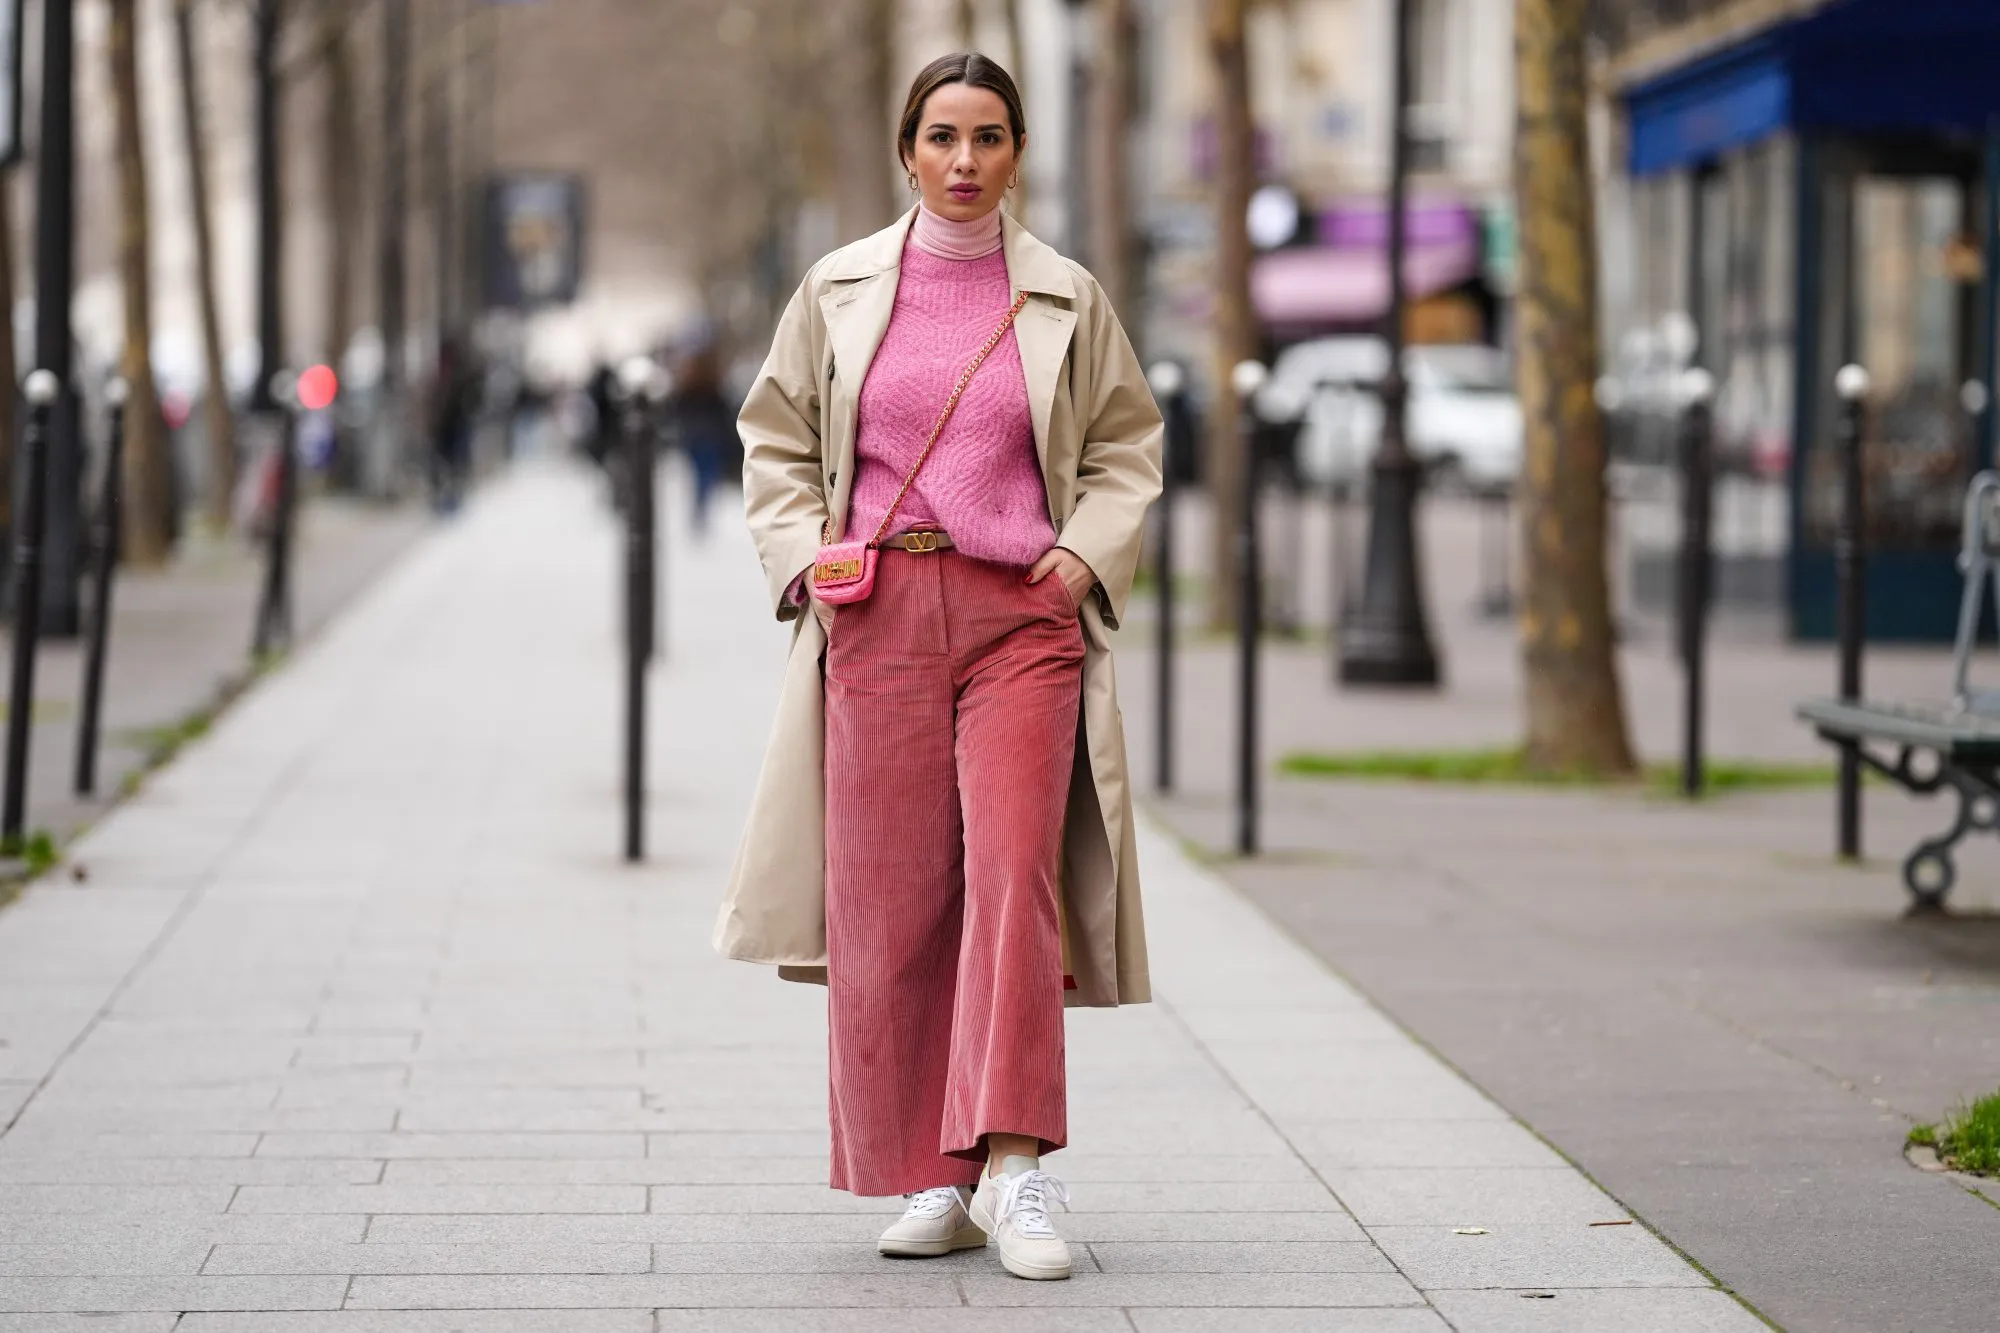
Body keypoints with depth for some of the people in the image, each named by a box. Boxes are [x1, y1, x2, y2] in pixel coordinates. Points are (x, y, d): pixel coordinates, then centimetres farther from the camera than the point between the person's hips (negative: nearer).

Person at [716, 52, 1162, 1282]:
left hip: (1023, 622, -1)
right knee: (888, 904, 1)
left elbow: (1128, 448, 15)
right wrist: (804, 561, 0)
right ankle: (929, 1181, 11)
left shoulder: (1068, 299, 7)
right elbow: (777, 442, 15)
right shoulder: (840, 291, 8)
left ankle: (1013, 1170, -17)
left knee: (1014, 872, -16)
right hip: (877, 617, 1)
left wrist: (1087, 554, -1)